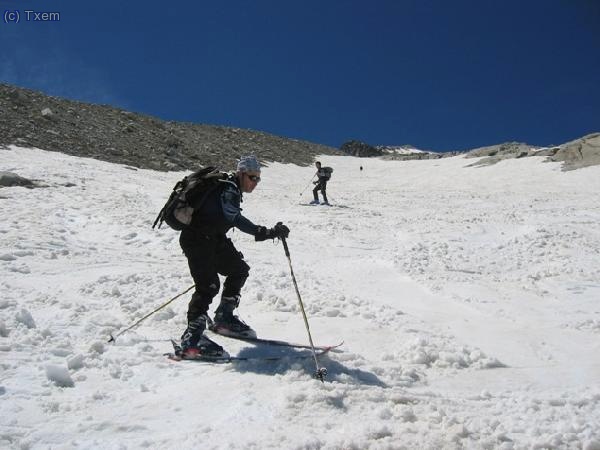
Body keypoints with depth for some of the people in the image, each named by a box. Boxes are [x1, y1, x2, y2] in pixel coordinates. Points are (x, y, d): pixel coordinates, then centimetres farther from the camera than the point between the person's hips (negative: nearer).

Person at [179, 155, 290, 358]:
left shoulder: (232, 190, 14)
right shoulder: (227, 188, -17)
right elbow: (235, 219, -33)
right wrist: (267, 233, -42)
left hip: (212, 240, 10)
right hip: (197, 239, -10)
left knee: (239, 269, 14)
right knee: (208, 285, -19)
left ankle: (223, 318, 21)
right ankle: (192, 338, -19)